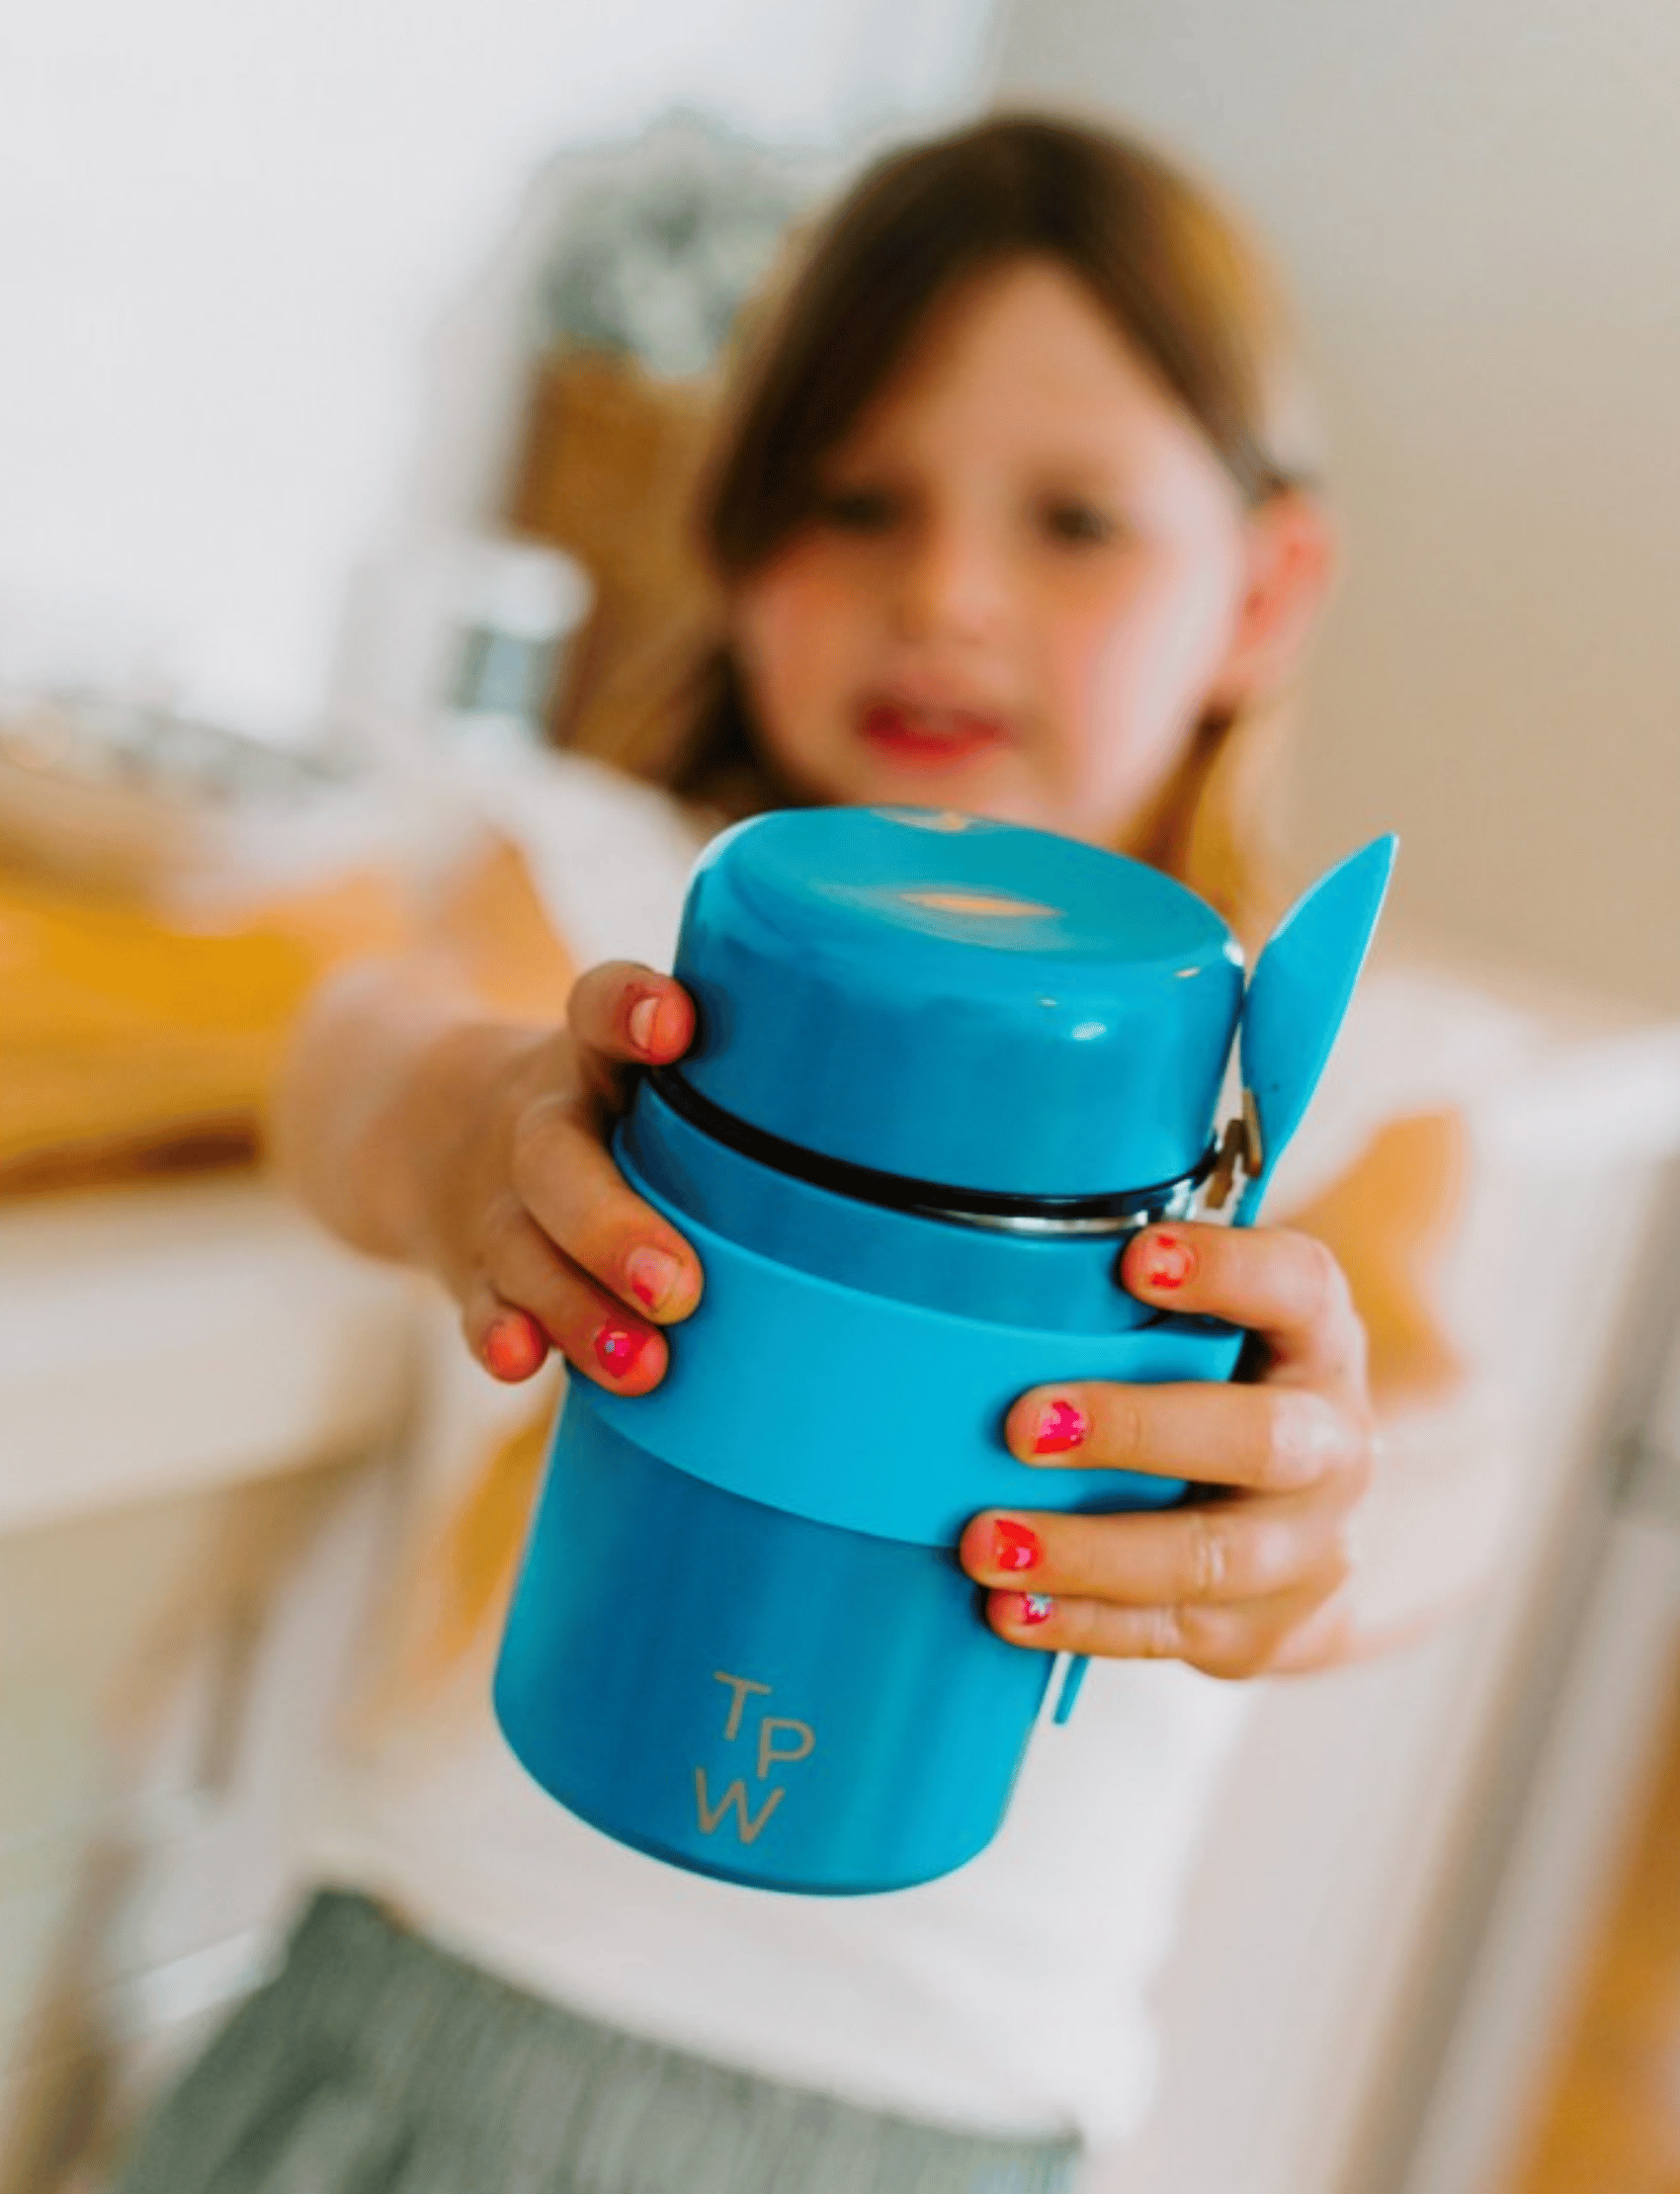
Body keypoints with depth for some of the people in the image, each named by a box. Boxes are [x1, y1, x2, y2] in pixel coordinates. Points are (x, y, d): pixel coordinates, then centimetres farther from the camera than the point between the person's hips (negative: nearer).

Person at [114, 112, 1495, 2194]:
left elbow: (1416, 1513, -19)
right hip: (454, 2013, 0)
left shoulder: (1331, 1107, -2)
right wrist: (450, 1120, -46)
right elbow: (371, 1027, -23)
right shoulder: (622, 890, -3)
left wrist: (1309, 1542, -42)